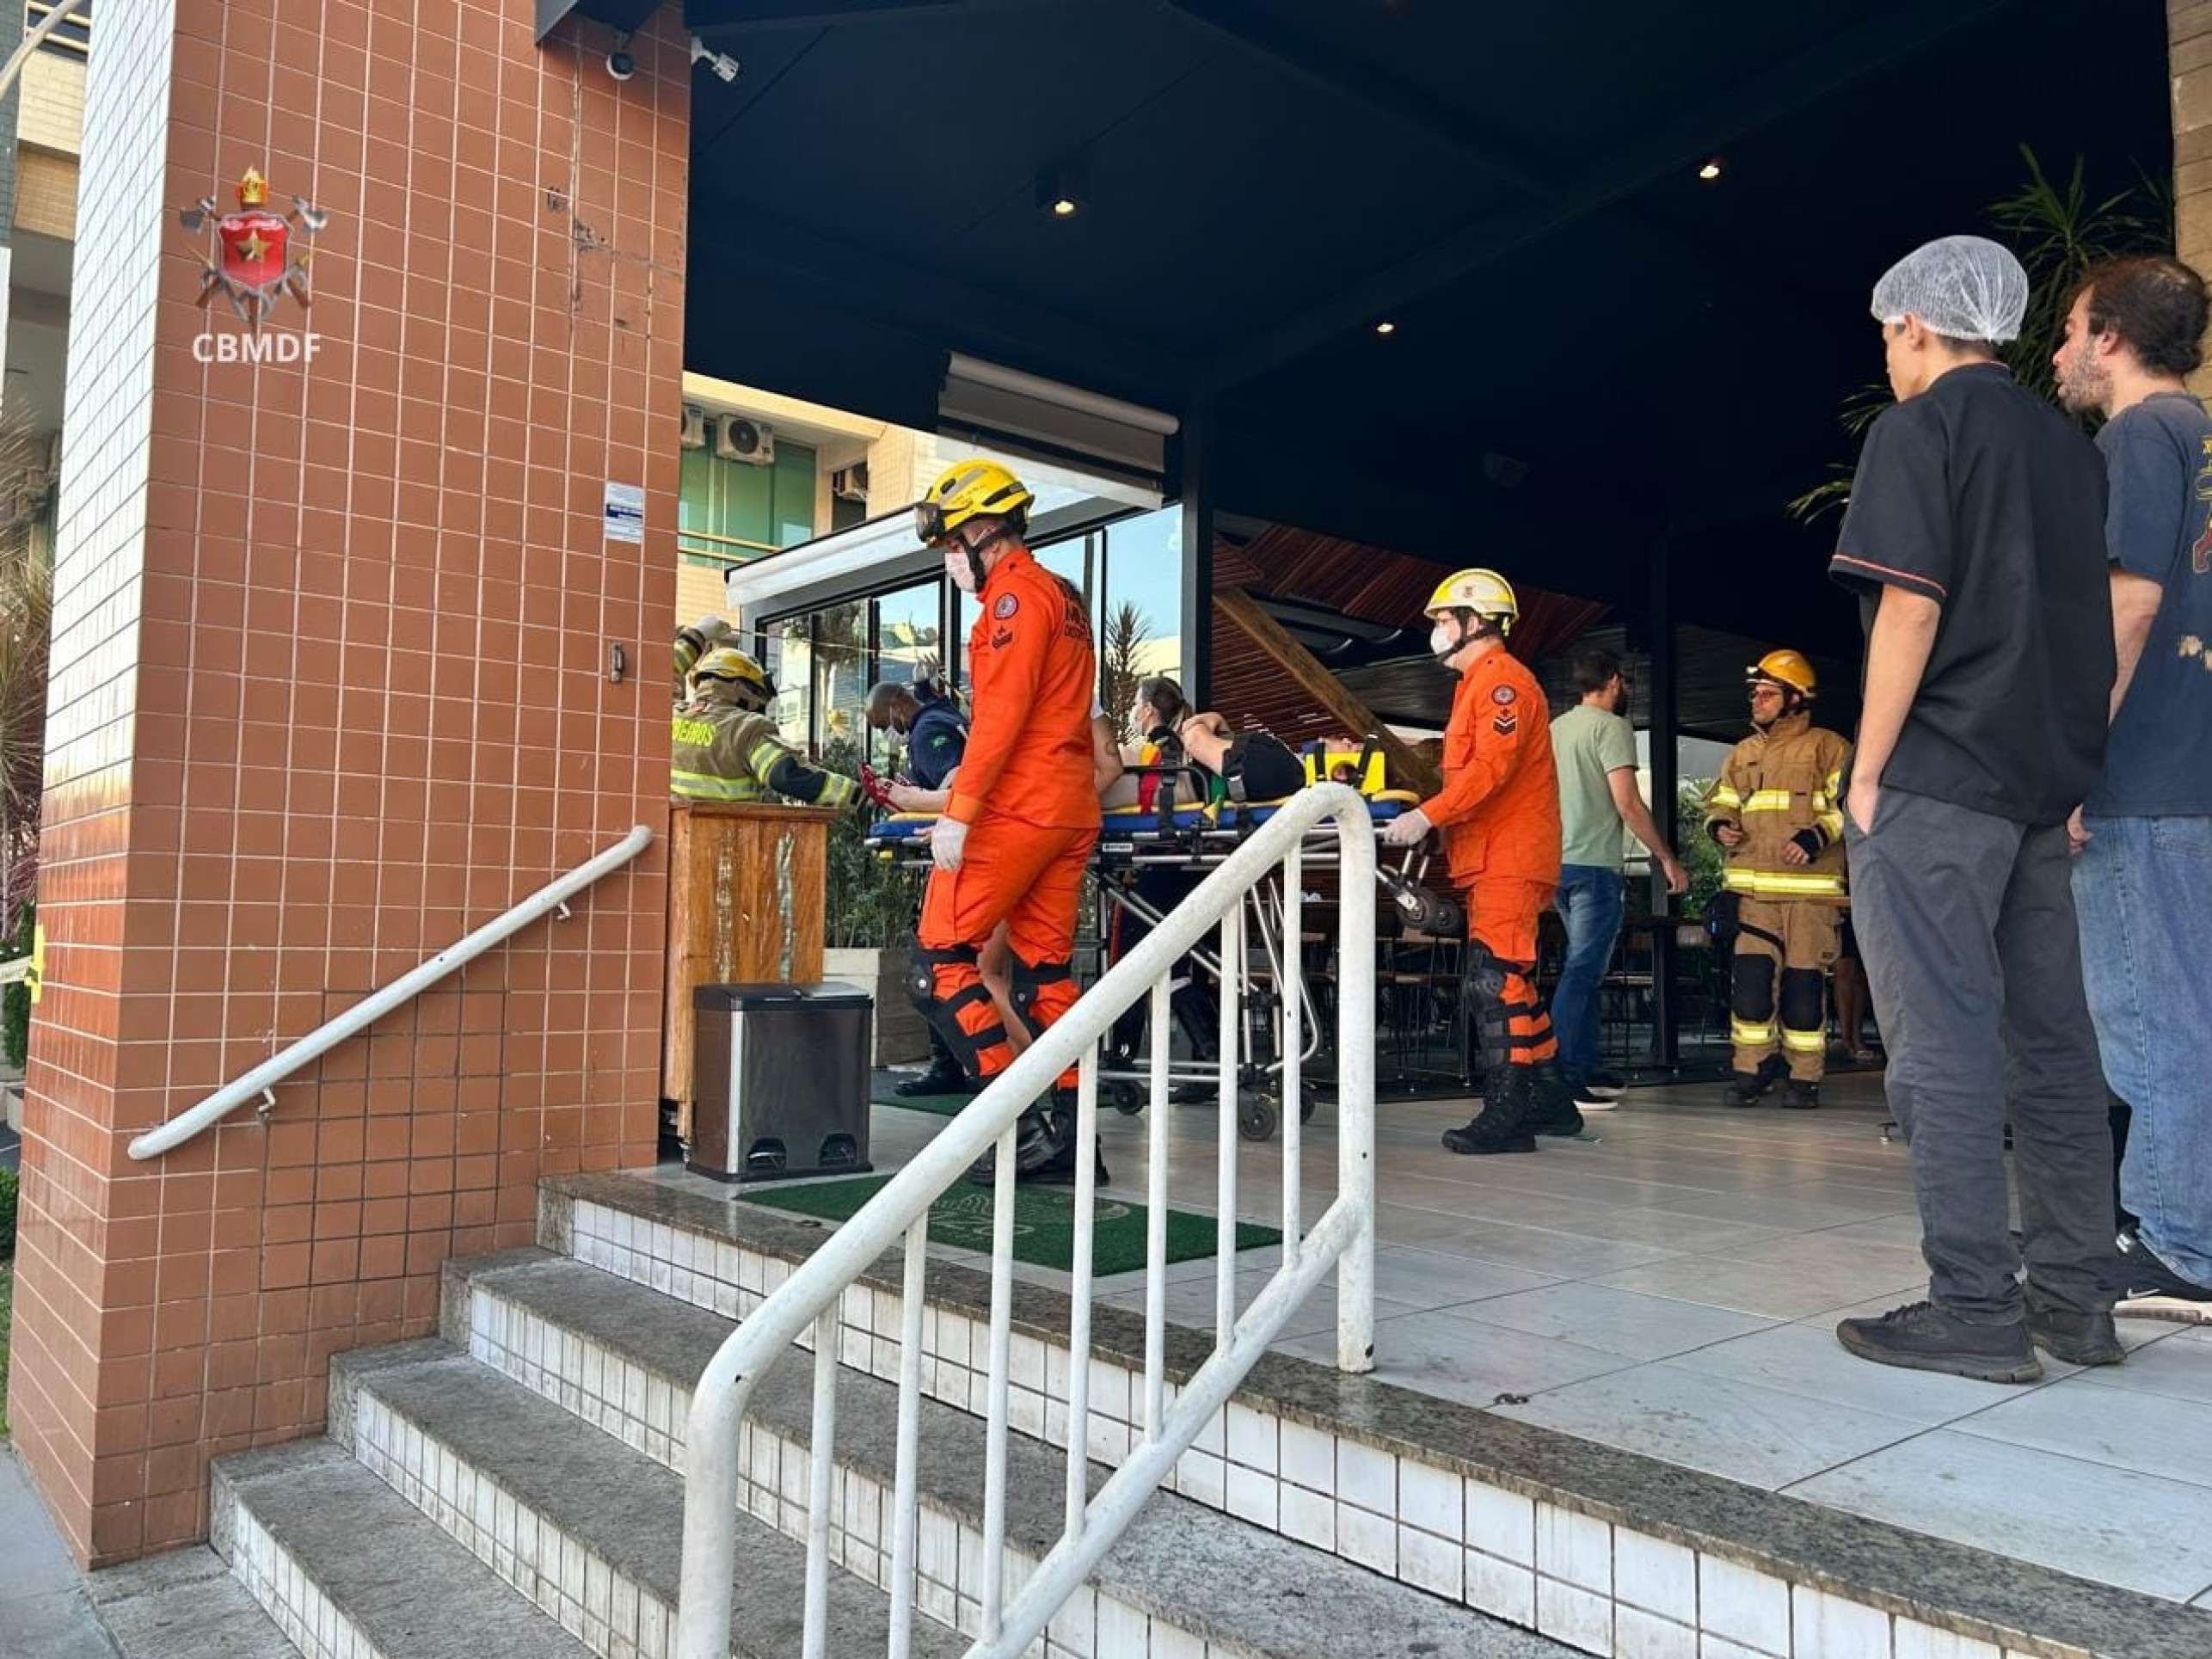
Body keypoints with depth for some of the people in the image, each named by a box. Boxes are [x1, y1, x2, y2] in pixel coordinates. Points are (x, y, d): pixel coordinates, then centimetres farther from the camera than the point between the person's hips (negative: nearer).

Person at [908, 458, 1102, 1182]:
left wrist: (958, 811, -20)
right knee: (1047, 968, 10)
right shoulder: (1064, 597, 21)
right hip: (1072, 809, 10)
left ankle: (1023, 1113, -10)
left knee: (938, 960, -6)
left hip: (1017, 808, -10)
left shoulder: (1015, 596, -8)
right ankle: (1064, 1135, 12)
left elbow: (1000, 713, -18)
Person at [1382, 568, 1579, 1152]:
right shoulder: (1478, 682, 23)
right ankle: (1551, 1100, 21)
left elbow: (1490, 768, -22)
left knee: (1495, 977, -13)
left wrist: (1427, 816, -28)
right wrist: (1426, 815, 15)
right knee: (1512, 981, 13)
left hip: (1508, 860, -11)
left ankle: (1506, 1114, -12)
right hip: (1491, 859, 11)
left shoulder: (1503, 679, -9)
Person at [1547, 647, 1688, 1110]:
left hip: (1556, 863, 9)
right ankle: (1561, 1078, -13)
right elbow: (1627, 803, -14)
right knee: (1582, 972, -9)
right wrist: (1668, 859, -8)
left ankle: (1585, 1069, 20)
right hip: (1594, 865, -9)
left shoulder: (1556, 727, 17)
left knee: (1584, 968, 16)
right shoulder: (1611, 727, -7)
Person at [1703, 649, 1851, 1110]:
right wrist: (1721, 826, 3)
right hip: (1754, 889, 4)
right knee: (1750, 978, -5)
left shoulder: (1827, 747, 4)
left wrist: (1816, 836, -17)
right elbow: (1720, 803, 26)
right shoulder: (1742, 755, 19)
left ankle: (1805, 1078, 10)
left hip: (1811, 888, -3)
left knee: (1804, 982, -1)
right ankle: (1751, 1071, 6)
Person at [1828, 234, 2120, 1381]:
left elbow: (1910, 607, -14)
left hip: (1936, 781, -8)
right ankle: (2076, 1299, 16)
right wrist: (2071, 765, 20)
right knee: (2050, 1037, 9)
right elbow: (2098, 621, 18)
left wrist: (1866, 772, -11)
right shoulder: (2067, 443, 19)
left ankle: (1975, 1308, -3)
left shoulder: (1920, 429, -4)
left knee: (1943, 1041, -5)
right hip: (2044, 779, 8)